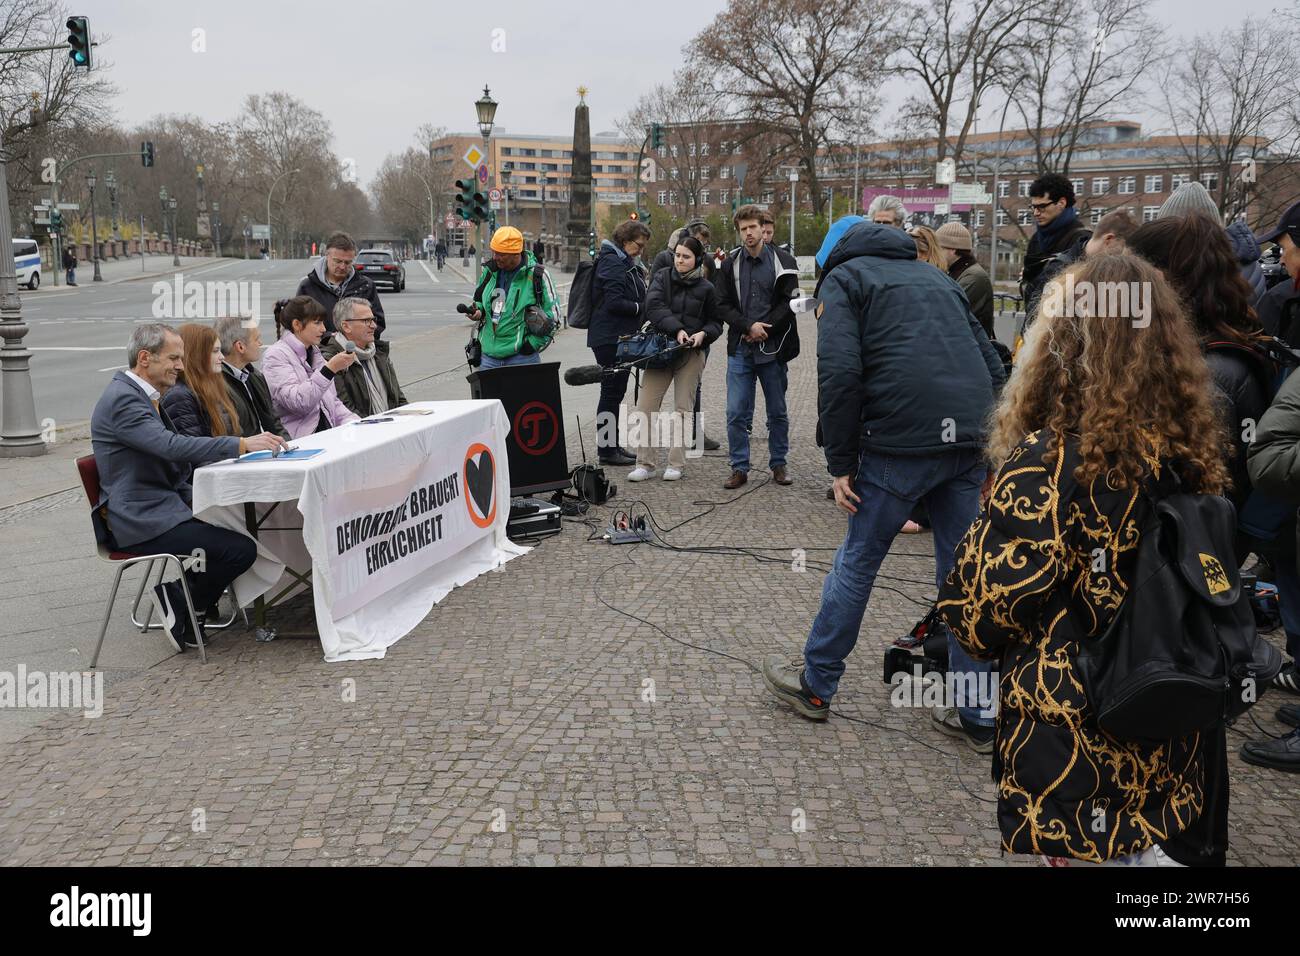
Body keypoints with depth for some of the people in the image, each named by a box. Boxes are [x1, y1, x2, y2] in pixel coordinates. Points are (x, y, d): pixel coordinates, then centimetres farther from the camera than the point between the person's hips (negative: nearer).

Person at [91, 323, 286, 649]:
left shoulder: (142, 395, 15)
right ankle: (187, 617, 3)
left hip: (156, 506, 10)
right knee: (241, 550, -17)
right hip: (139, 520, -10)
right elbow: (173, 446, -30)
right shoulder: (122, 399, -17)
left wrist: (194, 498, 4)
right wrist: (242, 444, -32)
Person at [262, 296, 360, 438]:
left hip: (327, 432, 7)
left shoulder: (314, 353, 19)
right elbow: (298, 403, -18)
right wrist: (331, 369, -22)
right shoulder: (275, 356, -5)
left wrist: (354, 423, 2)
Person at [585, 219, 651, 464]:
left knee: (615, 391, 14)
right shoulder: (612, 262, -14)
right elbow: (614, 302, -22)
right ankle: (606, 450, 2)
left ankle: (612, 445, 23)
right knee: (612, 391, -5)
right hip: (610, 339, -10)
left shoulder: (627, 263, 18)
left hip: (620, 337, 10)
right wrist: (642, 308, -14)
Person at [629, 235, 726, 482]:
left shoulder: (706, 288, 4)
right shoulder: (662, 277, 5)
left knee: (683, 409, 3)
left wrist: (703, 333, -12)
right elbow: (654, 307, -10)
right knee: (645, 408, -5)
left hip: (691, 353, 0)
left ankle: (676, 464, 12)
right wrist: (676, 329, -22)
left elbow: (716, 321, 10)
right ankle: (645, 464, 2)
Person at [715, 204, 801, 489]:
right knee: (736, 413, -1)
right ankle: (739, 468, 9)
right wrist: (749, 326, -13)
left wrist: (763, 329, -13)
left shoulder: (783, 261, -1)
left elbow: (790, 303, -5)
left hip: (773, 348, -1)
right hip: (740, 348, 1)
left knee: (778, 412, 10)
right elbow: (724, 305, 1)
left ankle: (778, 464, 23)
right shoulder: (730, 264, 5)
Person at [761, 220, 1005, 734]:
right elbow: (991, 367, 20)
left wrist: (841, 462, -5)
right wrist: (988, 450, 18)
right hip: (970, 441, 6)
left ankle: (815, 685, 22)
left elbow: (840, 373, -9)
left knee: (857, 560, 8)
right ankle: (979, 714, 19)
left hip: (901, 441, -5)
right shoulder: (936, 276, 26)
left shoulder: (843, 277, 8)